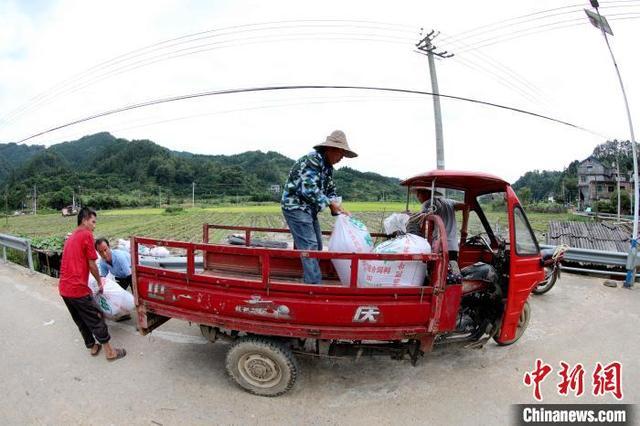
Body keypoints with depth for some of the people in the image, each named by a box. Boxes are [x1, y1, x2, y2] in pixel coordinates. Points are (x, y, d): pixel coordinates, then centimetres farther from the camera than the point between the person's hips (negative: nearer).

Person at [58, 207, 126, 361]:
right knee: (96, 318, 4)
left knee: (81, 321, 20)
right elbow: (92, 265, -9)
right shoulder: (87, 235, -9)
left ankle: (92, 347, 35)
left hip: (64, 288, 8)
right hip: (78, 289, -8)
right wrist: (100, 282, 6)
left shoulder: (71, 237, 17)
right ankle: (109, 351, 14)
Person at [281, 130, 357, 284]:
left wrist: (339, 209, -2)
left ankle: (311, 281, 22)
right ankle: (314, 284, -9)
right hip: (296, 207, -10)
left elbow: (330, 190, 14)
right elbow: (308, 189, -28)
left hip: (309, 209, 10)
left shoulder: (328, 166, 11)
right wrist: (330, 203, -20)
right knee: (309, 247, -13)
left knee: (317, 246, 12)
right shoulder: (312, 160, -19)